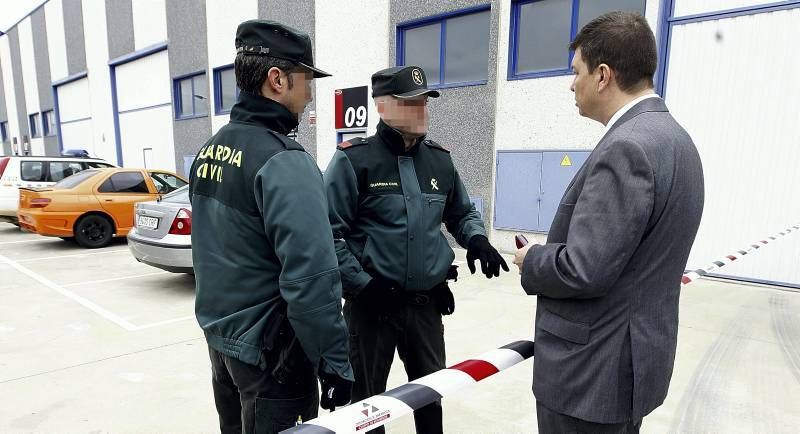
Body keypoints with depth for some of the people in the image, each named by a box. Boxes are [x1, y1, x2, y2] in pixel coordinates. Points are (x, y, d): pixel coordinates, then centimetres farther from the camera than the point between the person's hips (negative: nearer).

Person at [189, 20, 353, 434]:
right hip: (268, 348, -8)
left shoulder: (209, 148, 4)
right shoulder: (282, 160, -23)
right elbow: (311, 279, -28)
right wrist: (336, 364, -19)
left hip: (219, 333, 8)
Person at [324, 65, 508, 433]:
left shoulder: (440, 159, 5)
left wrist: (476, 238, -3)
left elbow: (462, 213, 18)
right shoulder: (353, 160, -11)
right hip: (372, 302, -4)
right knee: (367, 398, 16)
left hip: (428, 302, 5)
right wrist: (361, 285, -16)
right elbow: (328, 232, -12)